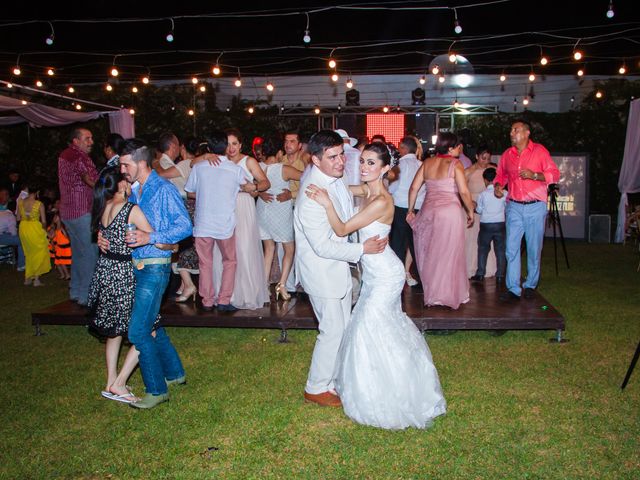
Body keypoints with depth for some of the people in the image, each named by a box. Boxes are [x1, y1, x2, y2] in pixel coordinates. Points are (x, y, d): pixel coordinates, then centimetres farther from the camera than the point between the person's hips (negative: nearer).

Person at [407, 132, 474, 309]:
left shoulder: (427, 163, 8)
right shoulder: (455, 163, -5)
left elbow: (414, 188, 7)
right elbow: (464, 191, -12)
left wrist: (410, 210, 15)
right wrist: (471, 211, 1)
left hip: (428, 210, 5)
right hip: (450, 211, -5)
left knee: (429, 253, 15)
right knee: (448, 254, 6)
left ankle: (431, 292, 25)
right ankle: (448, 294, 15)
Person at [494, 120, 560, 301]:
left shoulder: (539, 151, -1)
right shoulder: (507, 154, 9)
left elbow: (555, 174, -3)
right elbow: (501, 175, 21)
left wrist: (534, 175, -17)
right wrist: (497, 185, 0)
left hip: (535, 207, -2)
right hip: (514, 206, 3)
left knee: (534, 249, 6)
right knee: (512, 248, -4)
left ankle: (530, 285, 20)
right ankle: (513, 289, 0)